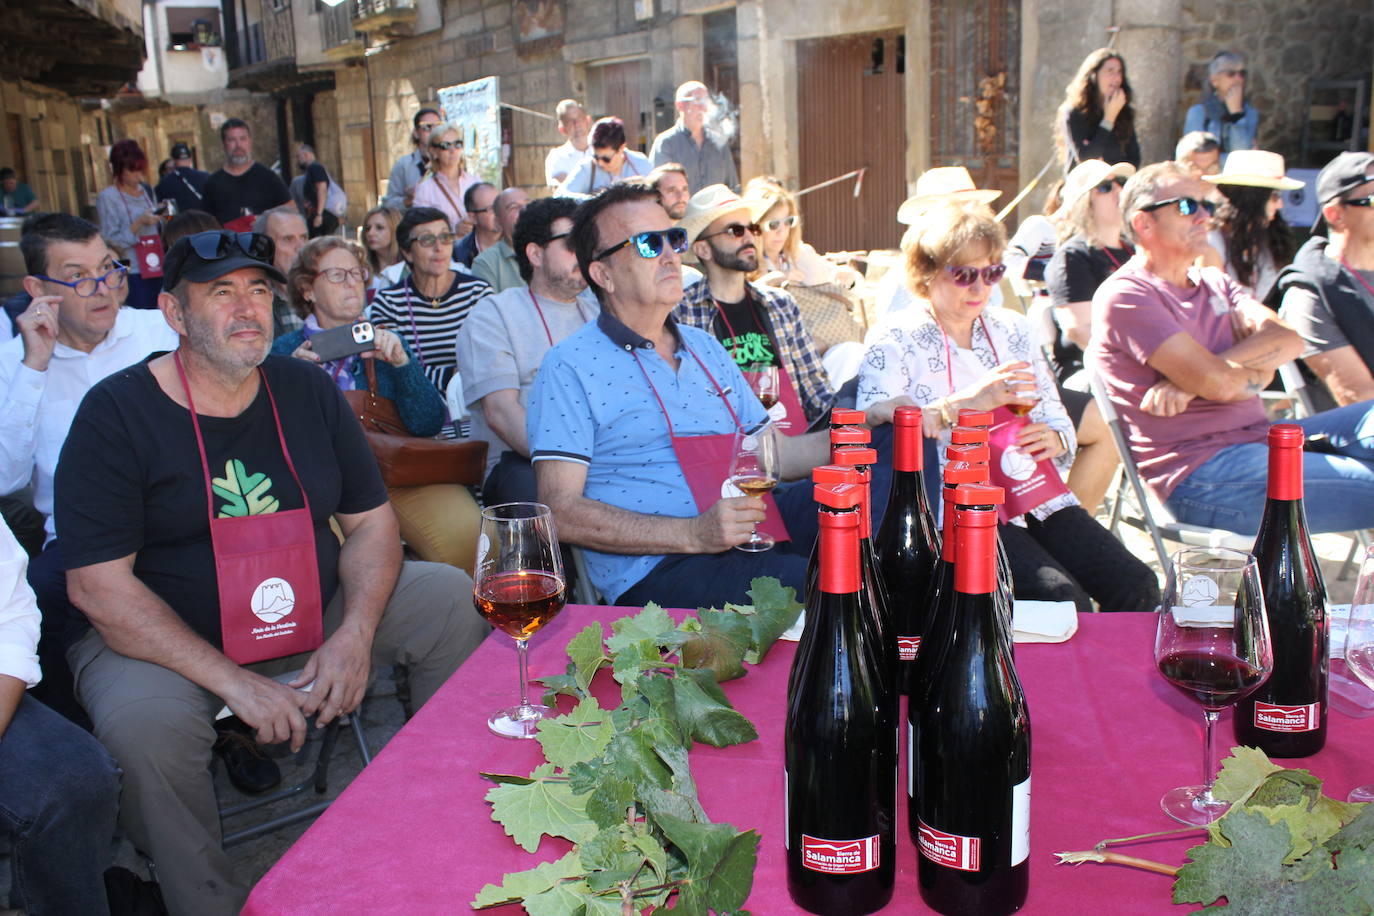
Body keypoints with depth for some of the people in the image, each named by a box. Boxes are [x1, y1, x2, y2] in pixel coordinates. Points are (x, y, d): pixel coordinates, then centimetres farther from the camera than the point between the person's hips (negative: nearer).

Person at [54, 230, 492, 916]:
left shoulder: (306, 390, 2)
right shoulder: (116, 412, -12)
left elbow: (371, 521, 5)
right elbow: (99, 585, -18)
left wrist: (355, 634, -14)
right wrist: (235, 683, -24)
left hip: (318, 616, 5)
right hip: (164, 641, -4)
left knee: (454, 599, -8)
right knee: (145, 728, -34)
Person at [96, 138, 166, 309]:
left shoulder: (146, 190, 14)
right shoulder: (107, 198, -4)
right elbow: (111, 241, -9)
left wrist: (160, 217, 2)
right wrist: (139, 223, -18)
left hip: (156, 268, 5)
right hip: (133, 273, -5)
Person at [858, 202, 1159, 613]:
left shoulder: (1011, 328, 16)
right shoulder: (896, 341, -2)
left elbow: (1057, 421, 20)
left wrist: (1053, 438, -4)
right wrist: (963, 404, -22)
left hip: (1038, 496, 6)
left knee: (1137, 587, -13)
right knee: (1065, 600, -26)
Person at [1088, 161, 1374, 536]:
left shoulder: (1215, 283, 20)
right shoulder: (1125, 294, -8)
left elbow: (1288, 340, 1)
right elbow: (1217, 382, -17)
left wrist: (1190, 381, -14)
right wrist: (1261, 366, 7)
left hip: (1260, 438, 9)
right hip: (1200, 478, -9)